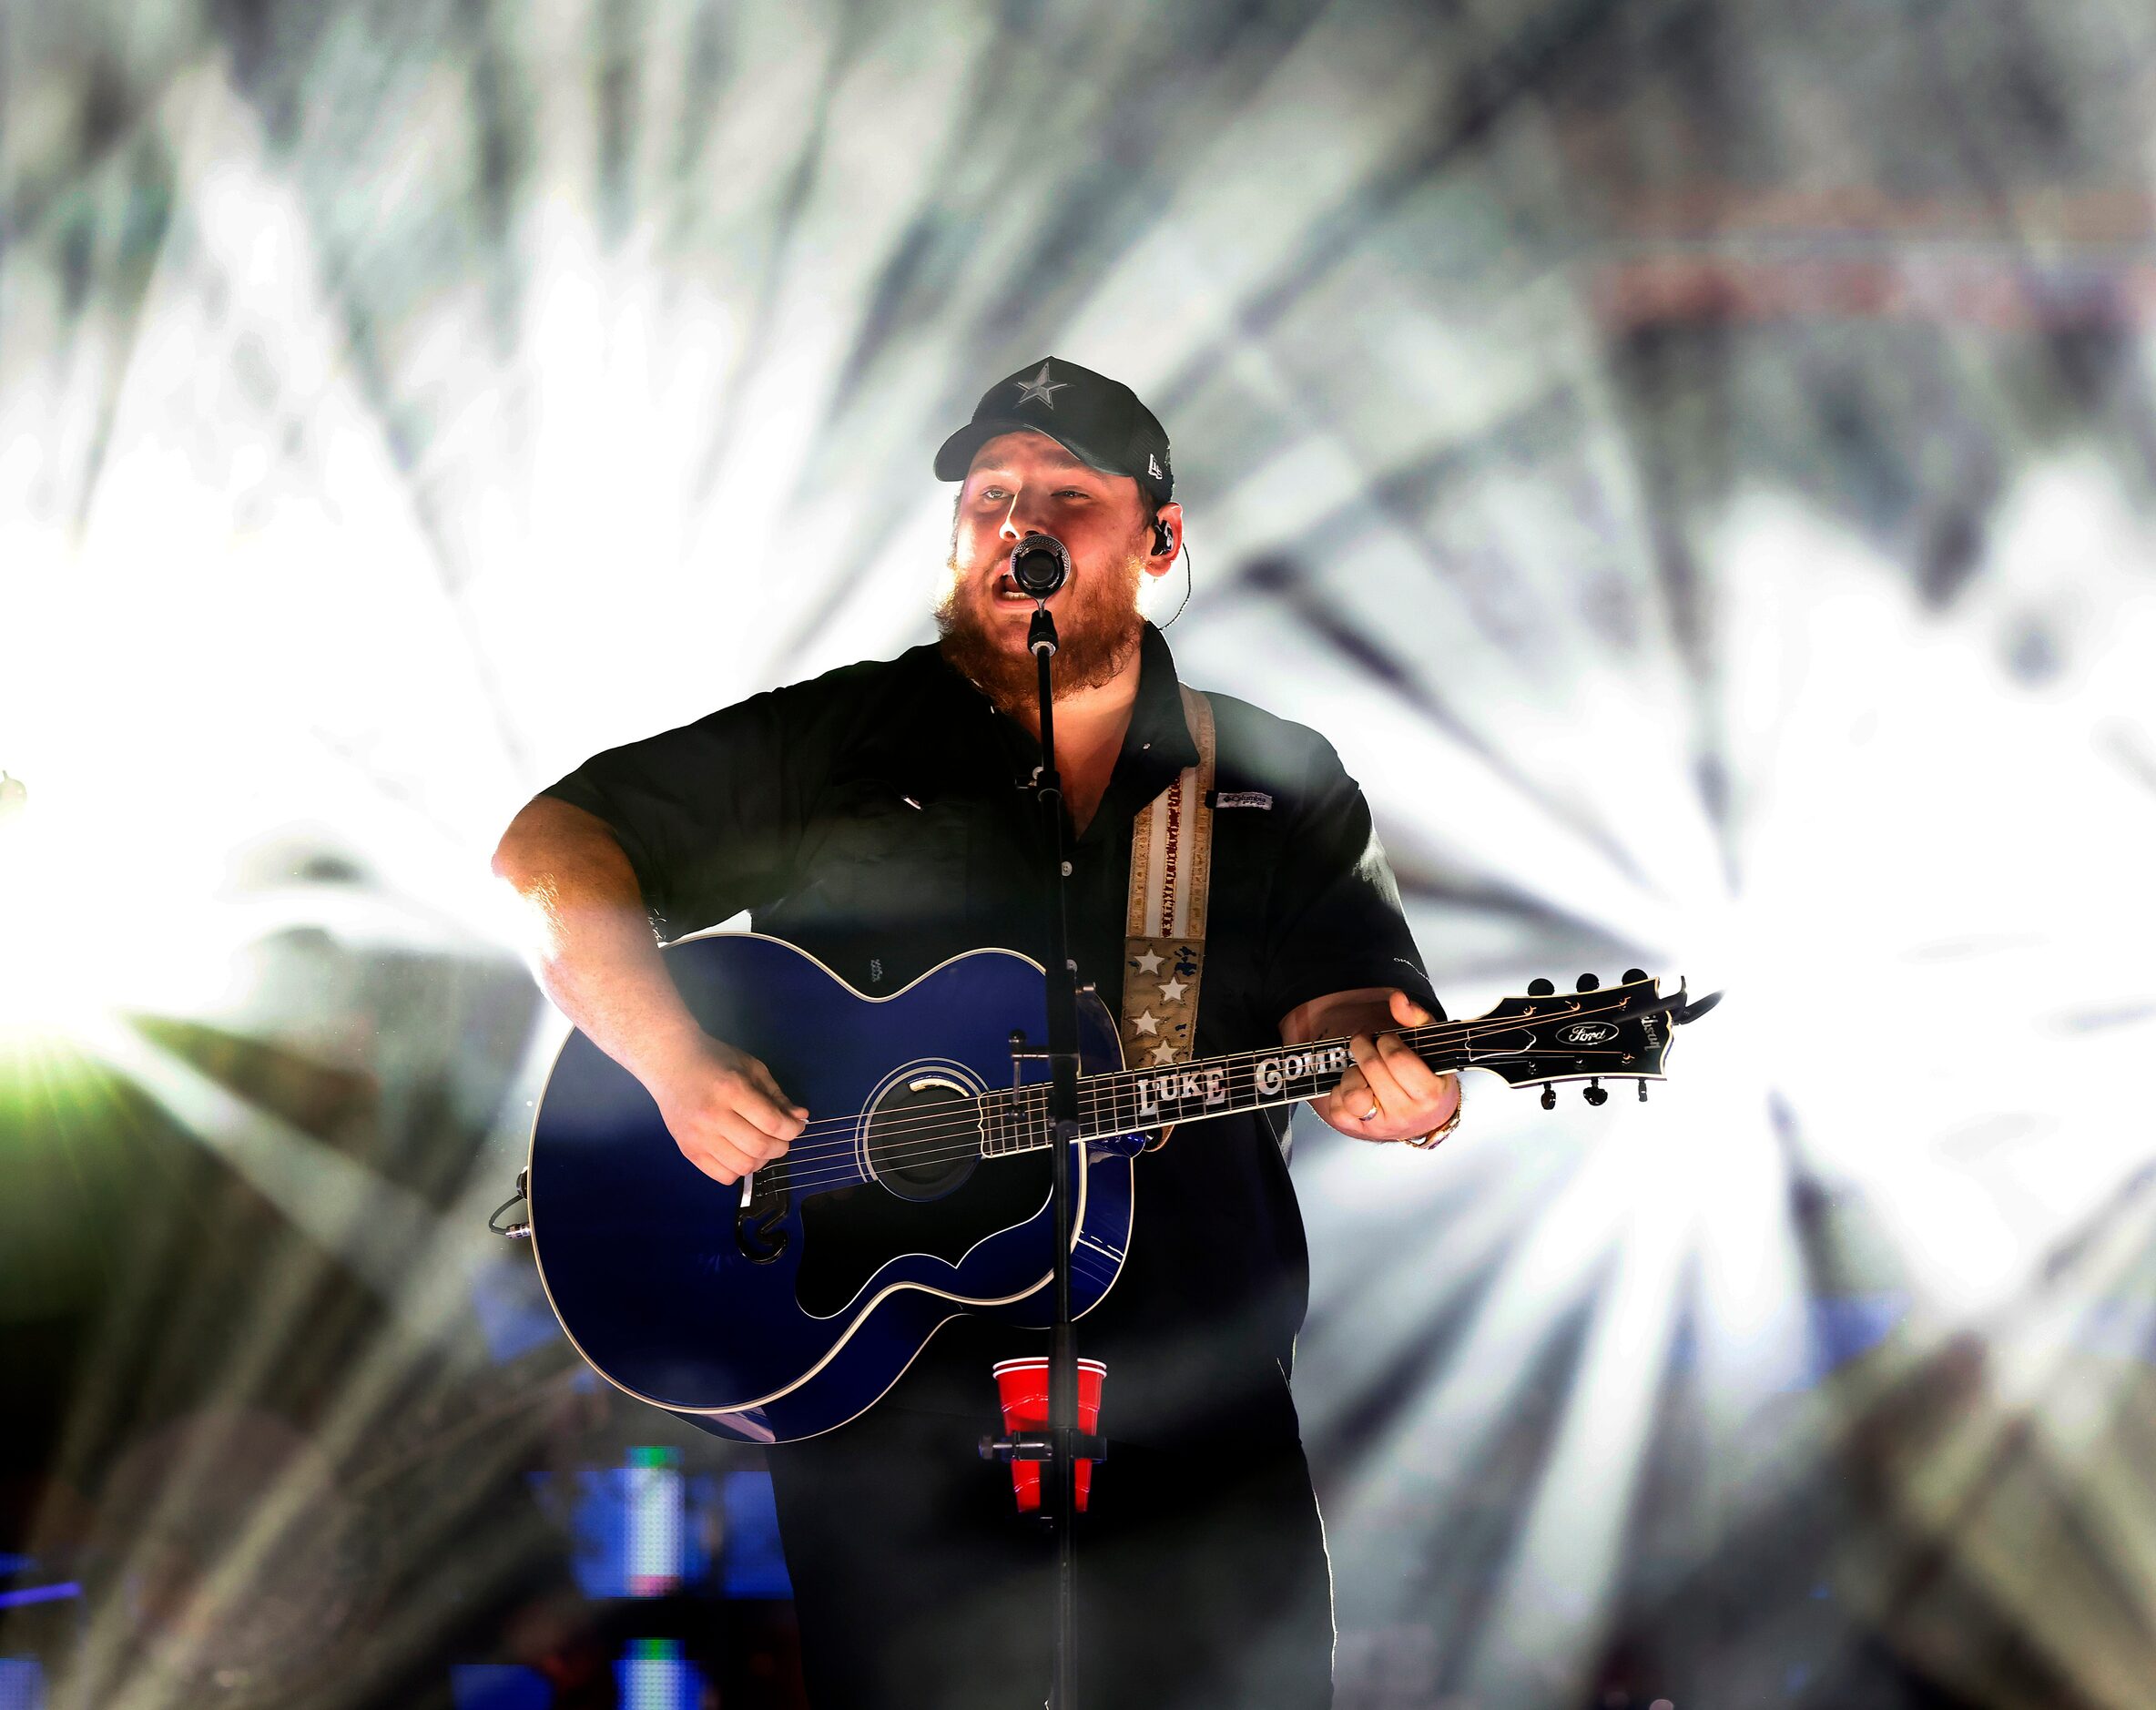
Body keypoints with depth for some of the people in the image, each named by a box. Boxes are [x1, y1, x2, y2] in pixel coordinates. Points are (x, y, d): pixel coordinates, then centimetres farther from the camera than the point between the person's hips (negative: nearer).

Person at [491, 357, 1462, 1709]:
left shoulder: (1280, 782, 13)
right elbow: (552, 852, 4)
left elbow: (1340, 995, 4)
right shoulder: (831, 743, 7)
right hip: (885, 1403, -1)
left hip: (1195, 1398, 2)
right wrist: (675, 1060, -12)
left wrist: (1367, 1056, -21)